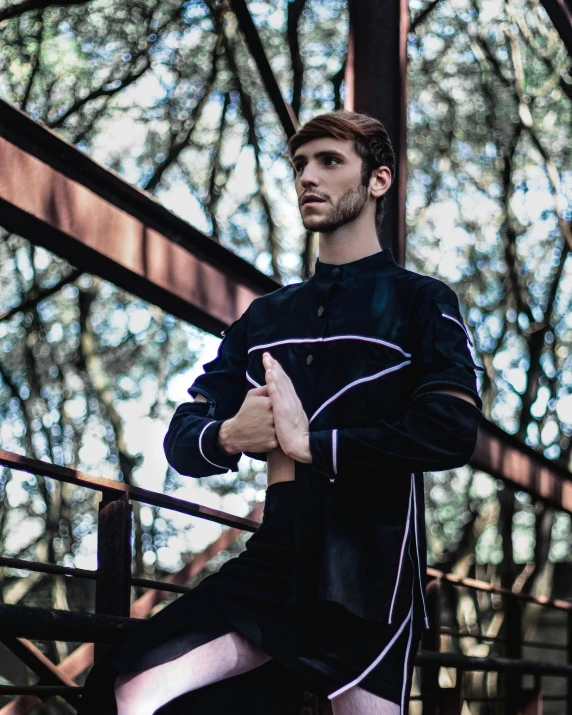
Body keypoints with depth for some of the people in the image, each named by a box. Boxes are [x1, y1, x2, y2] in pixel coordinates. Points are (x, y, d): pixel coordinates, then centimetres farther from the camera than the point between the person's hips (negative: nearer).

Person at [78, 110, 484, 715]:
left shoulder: (420, 302, 3)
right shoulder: (265, 317, 19)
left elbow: (452, 432, -14)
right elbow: (182, 438, 14)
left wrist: (310, 442, -14)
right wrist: (226, 435, -11)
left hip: (371, 574, -4)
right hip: (275, 559, 4)